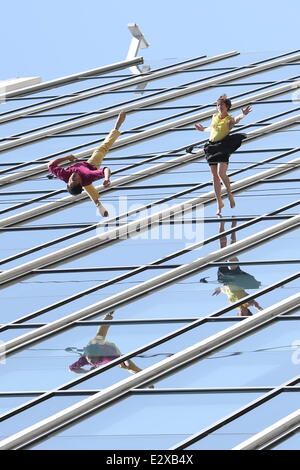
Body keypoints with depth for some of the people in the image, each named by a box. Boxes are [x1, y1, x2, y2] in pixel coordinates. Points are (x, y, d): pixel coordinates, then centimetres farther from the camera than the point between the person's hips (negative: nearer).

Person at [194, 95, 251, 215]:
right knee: (215, 176, 6)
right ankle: (219, 203, 13)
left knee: (221, 173, -22)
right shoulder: (215, 117, 10)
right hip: (212, 146, 6)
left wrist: (243, 115, -51)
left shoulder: (229, 119, -7)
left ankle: (230, 194, 2)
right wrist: (203, 129, 43)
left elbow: (236, 120, -31)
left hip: (223, 146, -6)